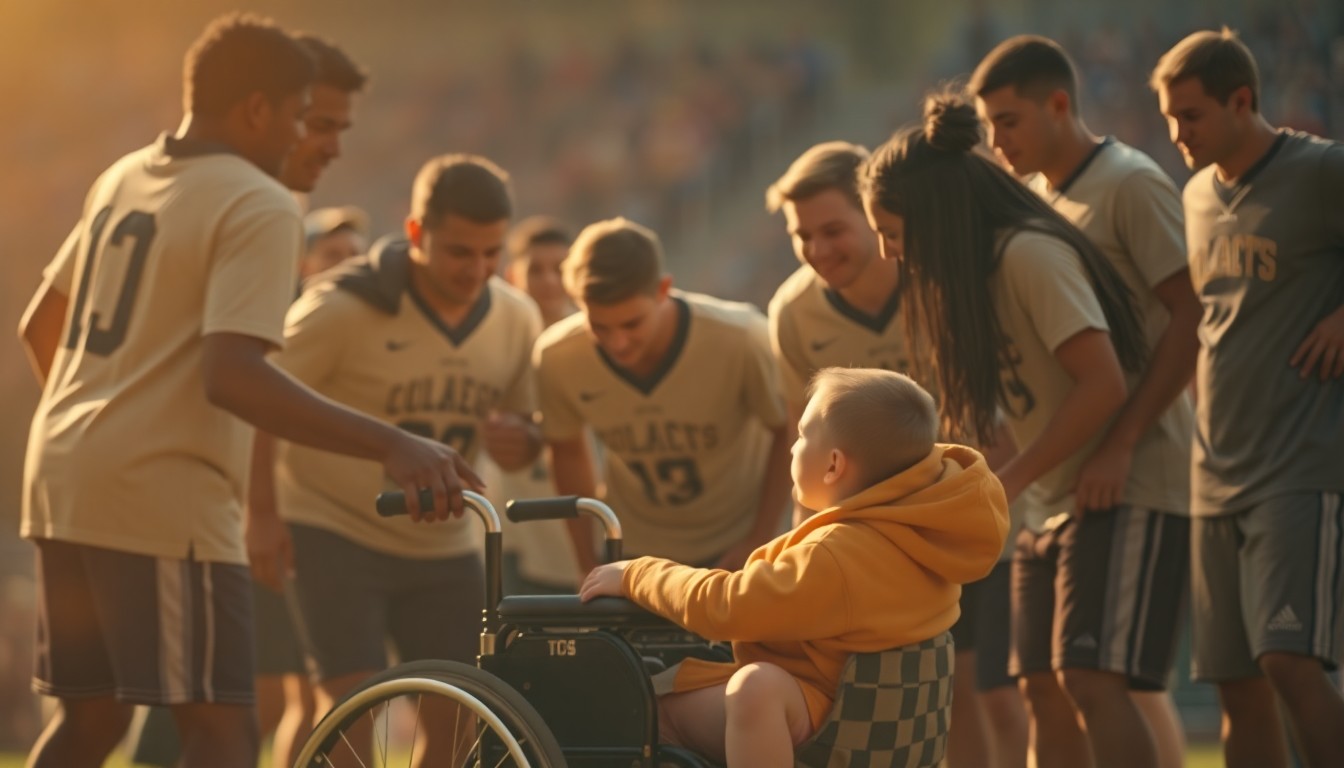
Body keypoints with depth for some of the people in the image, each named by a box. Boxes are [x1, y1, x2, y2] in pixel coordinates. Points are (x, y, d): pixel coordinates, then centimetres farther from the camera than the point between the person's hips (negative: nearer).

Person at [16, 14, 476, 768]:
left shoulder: (124, 177, 15)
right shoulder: (260, 206, -11)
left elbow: (39, 327, 25)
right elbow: (231, 375, -26)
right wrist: (391, 446, -32)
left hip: (62, 477, 9)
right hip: (163, 497, -9)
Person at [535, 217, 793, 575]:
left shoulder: (739, 340, -29)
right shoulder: (556, 358, -20)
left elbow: (787, 433, -13)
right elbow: (567, 450, 0)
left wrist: (759, 542, -13)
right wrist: (589, 563, 1)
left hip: (734, 547, -2)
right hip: (636, 551, 2)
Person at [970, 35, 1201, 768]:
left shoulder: (1131, 184, -8)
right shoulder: (1035, 199, 16)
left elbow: (1192, 319, -16)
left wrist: (1120, 444, -22)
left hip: (1138, 481, -8)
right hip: (1058, 481, 8)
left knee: (1098, 680, -16)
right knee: (1045, 686, 6)